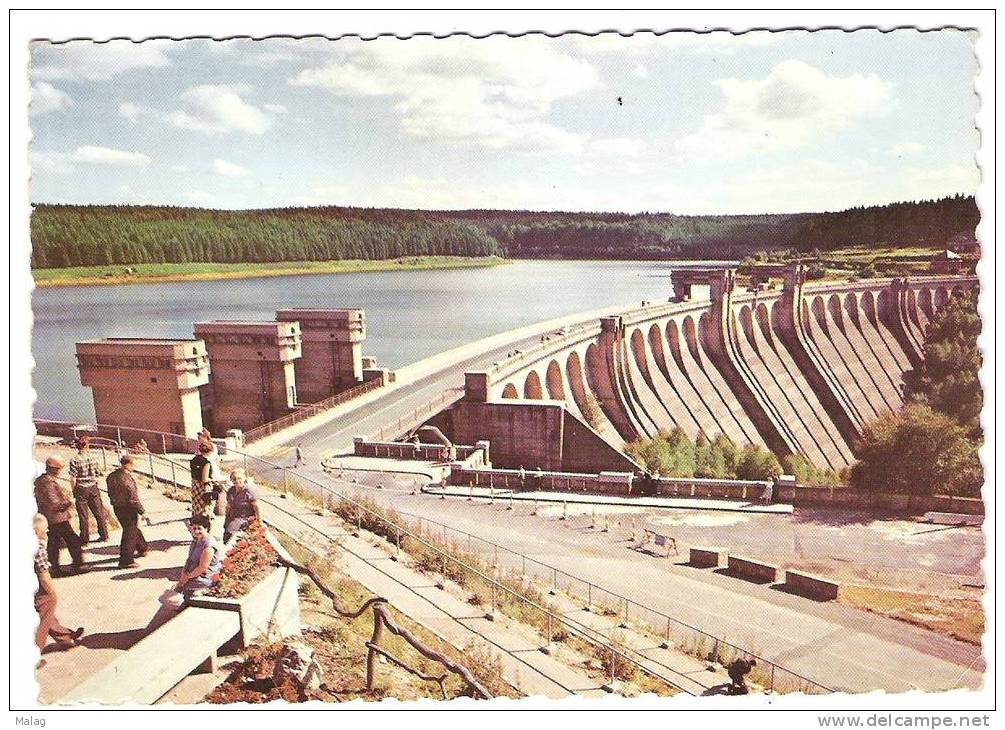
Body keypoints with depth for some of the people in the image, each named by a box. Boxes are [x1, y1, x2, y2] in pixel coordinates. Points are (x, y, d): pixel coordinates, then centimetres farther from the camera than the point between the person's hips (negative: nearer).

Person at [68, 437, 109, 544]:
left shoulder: (74, 460, -14)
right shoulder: (93, 457, -5)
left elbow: (73, 479, -13)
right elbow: (99, 472, 3)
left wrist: (73, 491, 0)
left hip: (81, 489, -3)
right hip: (93, 487, 3)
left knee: (83, 515, 6)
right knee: (99, 512, 12)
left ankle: (85, 539, 13)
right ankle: (104, 536, 19)